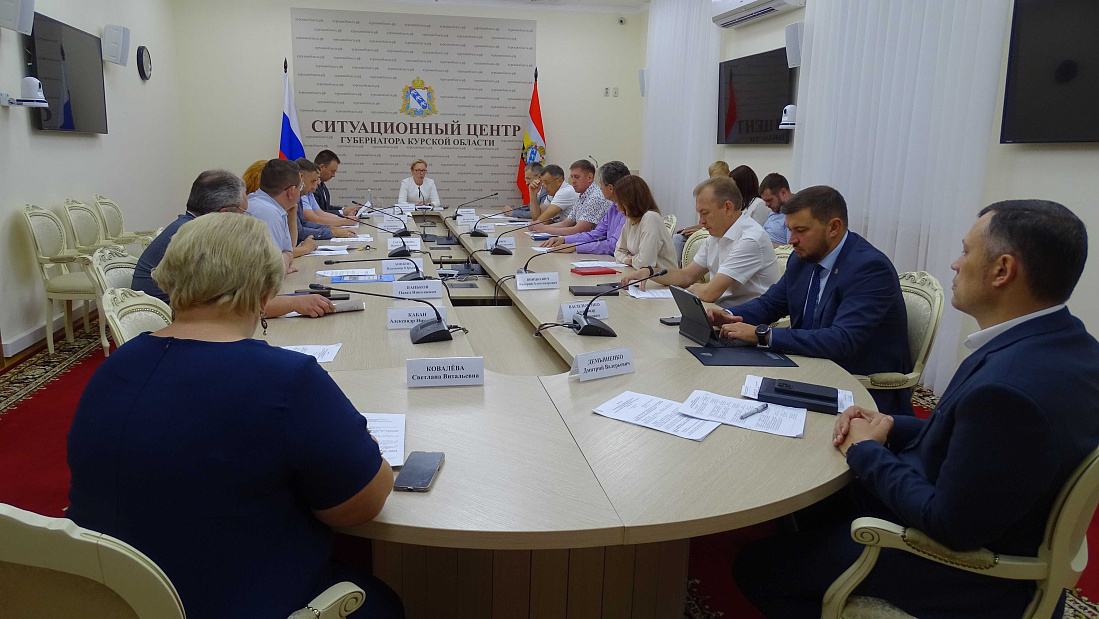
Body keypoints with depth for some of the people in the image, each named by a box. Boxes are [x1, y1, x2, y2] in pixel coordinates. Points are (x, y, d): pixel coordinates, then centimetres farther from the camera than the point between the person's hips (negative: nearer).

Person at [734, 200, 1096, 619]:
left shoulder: (1007, 387, -36)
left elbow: (950, 526, -27)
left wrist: (866, 452, -14)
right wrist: (893, 428, -1)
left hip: (963, 570, -9)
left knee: (755, 567, -1)